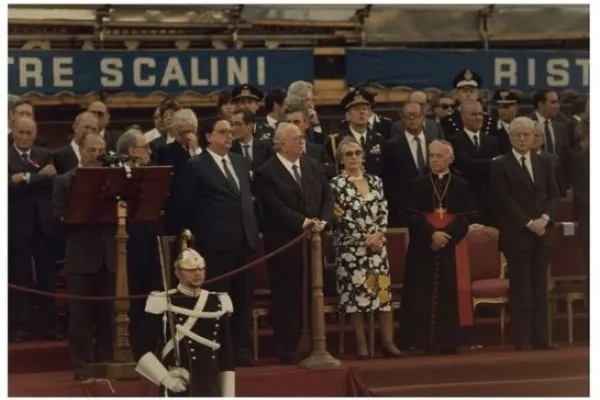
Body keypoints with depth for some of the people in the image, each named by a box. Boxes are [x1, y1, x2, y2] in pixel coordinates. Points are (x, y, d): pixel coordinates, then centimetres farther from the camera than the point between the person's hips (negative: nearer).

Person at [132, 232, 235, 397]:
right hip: (178, 391, -5)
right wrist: (165, 378, -14)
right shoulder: (164, 304, -6)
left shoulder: (217, 304, 8)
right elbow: (140, 349, -4)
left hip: (211, 391, 5)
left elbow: (227, 355, 12)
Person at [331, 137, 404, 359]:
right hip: (351, 246, -4)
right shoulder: (336, 184, -3)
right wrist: (364, 238, -11)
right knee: (355, 292, -4)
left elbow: (384, 212, 9)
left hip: (376, 244, 4)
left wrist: (378, 235, -8)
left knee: (384, 291, -2)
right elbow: (341, 217, -9)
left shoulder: (375, 181, 12)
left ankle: (388, 342, 1)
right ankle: (361, 344, 1)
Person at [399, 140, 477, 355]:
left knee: (450, 293, -2)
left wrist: (446, 235, -17)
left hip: (452, 247, 0)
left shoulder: (461, 185, 7)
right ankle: (427, 341, -3)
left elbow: (465, 217, -2)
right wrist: (432, 234, -19)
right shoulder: (418, 184, 6)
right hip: (424, 247, 0)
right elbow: (413, 216, -3)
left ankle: (448, 341, 1)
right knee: (425, 293, -5)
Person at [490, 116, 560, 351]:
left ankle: (540, 338, 7)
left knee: (540, 286, 5)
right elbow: (504, 200, -9)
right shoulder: (500, 166, -2)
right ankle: (522, 339, -2)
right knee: (520, 287, -4)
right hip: (516, 234, -5)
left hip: (543, 233, 5)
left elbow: (553, 195, 10)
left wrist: (545, 218, -8)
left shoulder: (544, 163, 14)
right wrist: (529, 223, -14)